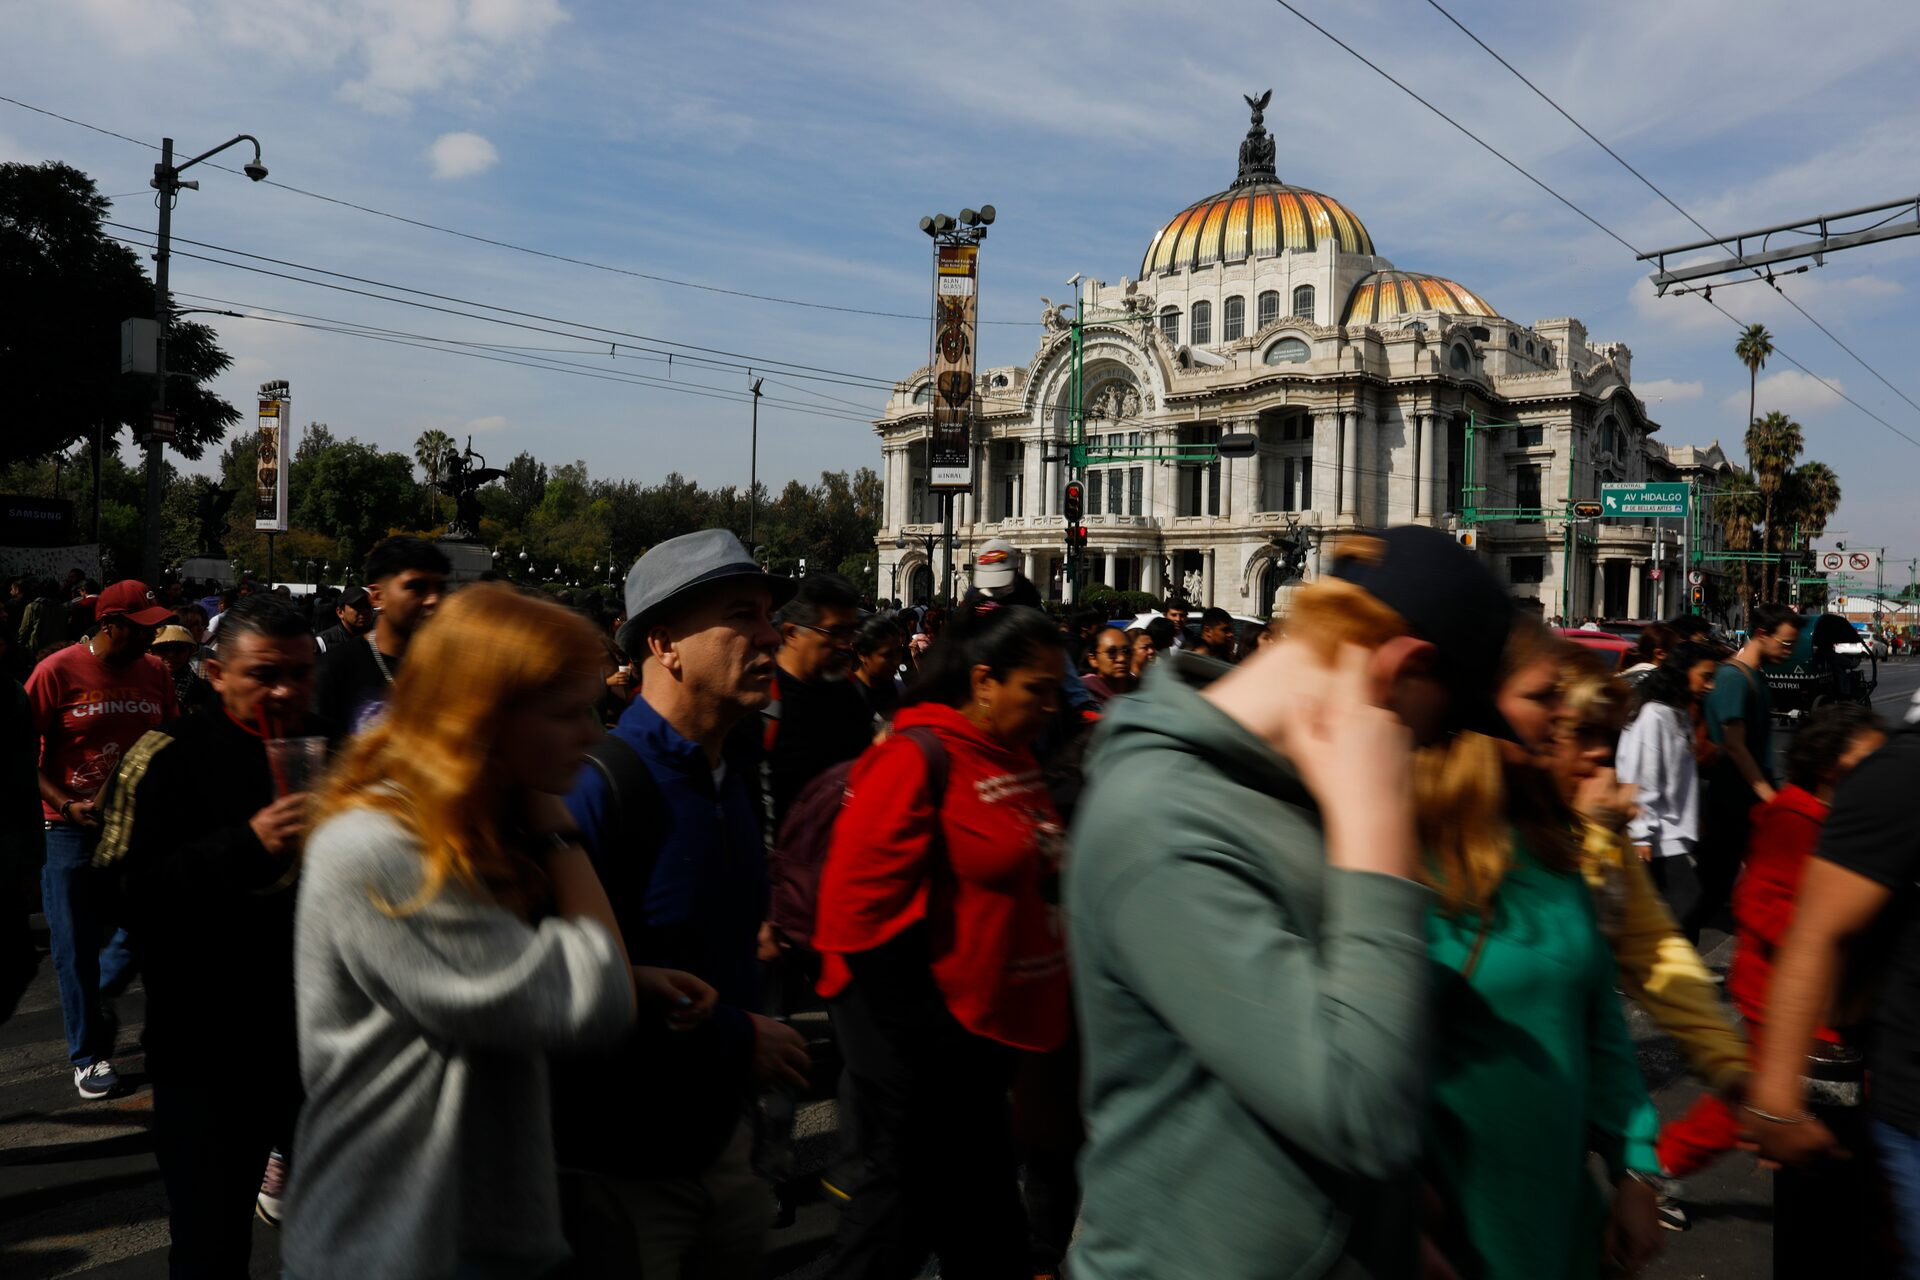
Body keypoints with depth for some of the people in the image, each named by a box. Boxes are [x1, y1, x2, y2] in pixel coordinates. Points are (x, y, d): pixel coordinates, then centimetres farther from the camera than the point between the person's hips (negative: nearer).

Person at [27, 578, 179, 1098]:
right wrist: (66, 803, -16)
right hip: (72, 827, -4)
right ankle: (87, 1053, 20)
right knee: (76, 946, 4)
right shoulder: (58, 672, -10)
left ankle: (89, 999, 36)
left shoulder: (156, 672, 2)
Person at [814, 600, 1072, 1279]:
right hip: (915, 1036, -8)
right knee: (905, 1198, 8)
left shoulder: (1014, 757, 8)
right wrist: (926, 1032, -18)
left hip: (986, 1022, 8)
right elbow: (863, 908, -21)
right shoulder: (917, 758, -18)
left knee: (985, 1221, 21)